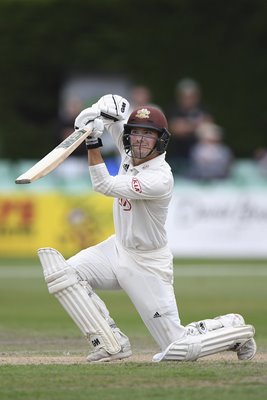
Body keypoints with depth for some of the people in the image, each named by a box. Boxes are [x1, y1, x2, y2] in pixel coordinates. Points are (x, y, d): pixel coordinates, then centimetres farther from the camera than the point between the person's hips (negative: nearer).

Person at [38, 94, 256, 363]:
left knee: (178, 349, -10)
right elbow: (114, 105, 6)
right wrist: (104, 112, -18)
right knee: (62, 272, -17)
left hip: (147, 266, -8)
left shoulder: (160, 178, -28)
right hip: (118, 248, 8)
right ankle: (112, 345, -8)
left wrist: (94, 141, -32)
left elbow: (104, 185, -30)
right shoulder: (130, 154, -5)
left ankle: (235, 329, 20)